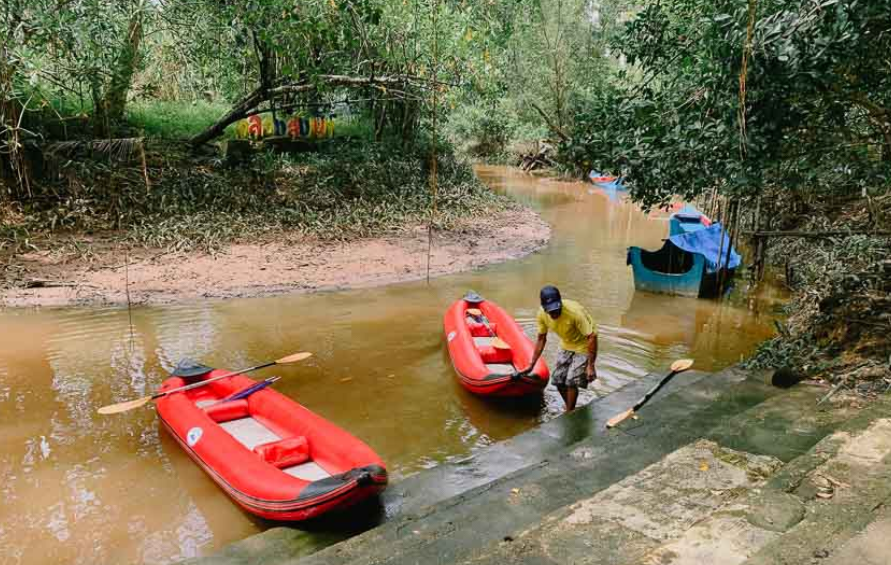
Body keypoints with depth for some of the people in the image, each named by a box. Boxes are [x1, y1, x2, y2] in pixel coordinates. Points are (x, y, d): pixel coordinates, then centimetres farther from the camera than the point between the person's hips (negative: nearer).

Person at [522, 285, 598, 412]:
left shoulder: (575, 312, -35)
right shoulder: (542, 314, -18)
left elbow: (592, 337, -30)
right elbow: (541, 339, -4)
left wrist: (590, 366, -30)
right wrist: (531, 365, -2)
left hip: (583, 346, -6)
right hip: (566, 346, 6)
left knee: (571, 382, -12)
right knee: (558, 380, 6)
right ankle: (570, 409, 30)